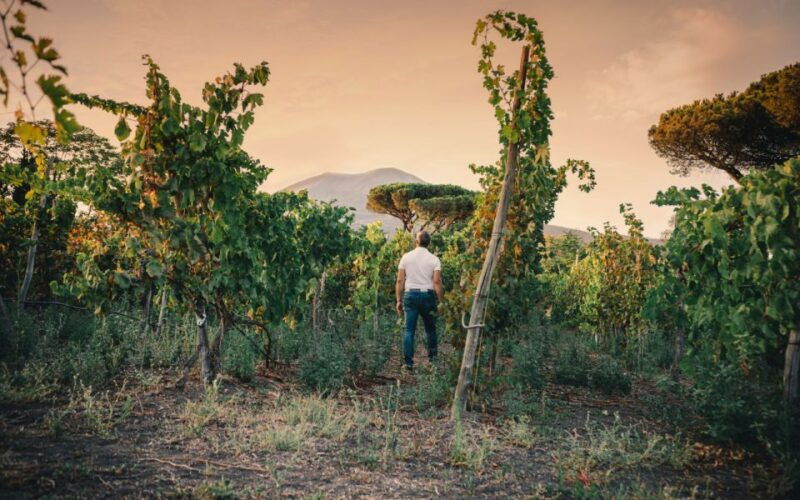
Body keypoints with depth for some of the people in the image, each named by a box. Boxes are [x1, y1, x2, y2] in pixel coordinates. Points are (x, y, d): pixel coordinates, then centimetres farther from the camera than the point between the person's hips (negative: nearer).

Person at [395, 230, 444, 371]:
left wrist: (399, 300, 7)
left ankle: (408, 362, 0)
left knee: (409, 330, 3)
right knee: (430, 329, 14)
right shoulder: (434, 259, -2)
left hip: (410, 294, 1)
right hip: (428, 295, 0)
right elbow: (437, 282, -9)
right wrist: (441, 301, -3)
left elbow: (400, 281, 1)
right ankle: (432, 358, 20)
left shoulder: (406, 257, 2)